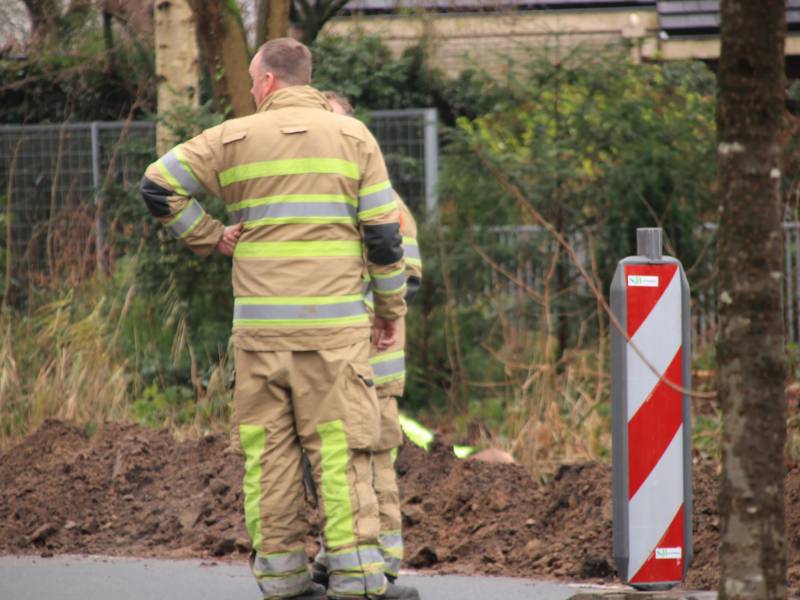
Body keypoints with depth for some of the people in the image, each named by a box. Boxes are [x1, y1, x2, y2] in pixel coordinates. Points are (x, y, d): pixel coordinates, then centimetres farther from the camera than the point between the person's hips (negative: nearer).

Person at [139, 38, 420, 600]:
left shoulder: (235, 138, 5)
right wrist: (390, 309, 11)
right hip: (332, 323, -1)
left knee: (268, 448, 6)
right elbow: (383, 232, 2)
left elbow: (159, 184, 4)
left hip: (259, 322, 1)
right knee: (341, 446, -3)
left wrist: (209, 237, 12)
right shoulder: (352, 137, 4)